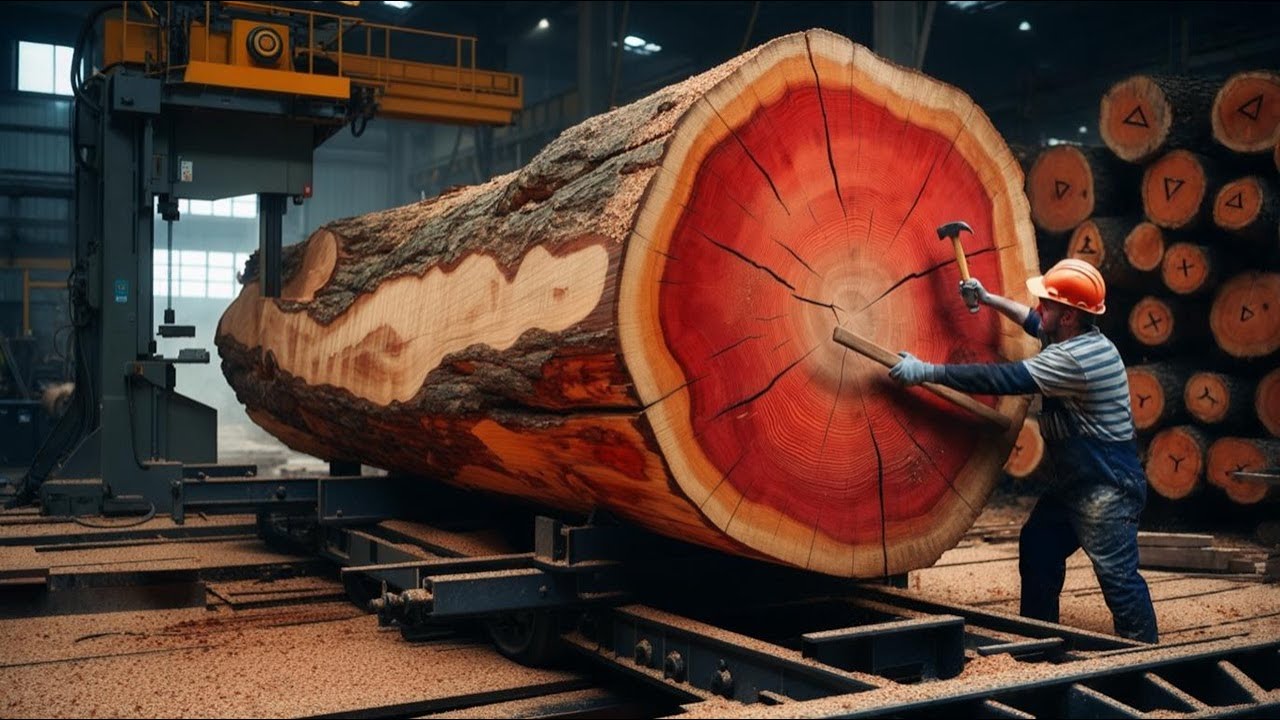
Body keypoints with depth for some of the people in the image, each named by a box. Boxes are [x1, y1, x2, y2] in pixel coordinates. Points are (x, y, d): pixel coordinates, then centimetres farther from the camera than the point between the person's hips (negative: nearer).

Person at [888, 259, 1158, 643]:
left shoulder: (1076, 358, -25)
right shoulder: (1078, 340, 6)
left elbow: (1002, 379, -28)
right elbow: (1033, 323, 27)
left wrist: (926, 371, -25)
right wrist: (988, 299, 23)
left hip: (1107, 487, -11)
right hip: (1073, 482, 11)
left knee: (1117, 574, -7)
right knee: (1037, 547, 15)